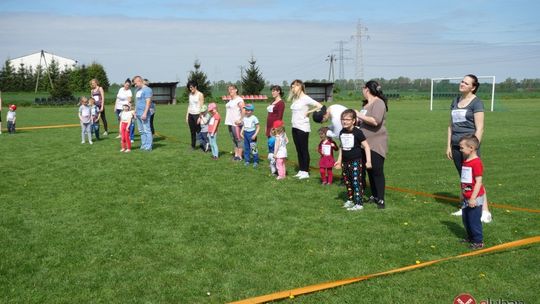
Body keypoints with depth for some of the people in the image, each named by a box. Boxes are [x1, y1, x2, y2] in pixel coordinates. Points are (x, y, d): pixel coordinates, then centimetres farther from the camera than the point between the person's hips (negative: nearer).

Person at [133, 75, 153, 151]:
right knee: (141, 131, 11)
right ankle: (143, 145, 18)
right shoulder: (138, 90, 18)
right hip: (138, 113, 9)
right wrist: (135, 111, 21)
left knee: (146, 130, -6)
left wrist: (145, 113, -22)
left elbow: (148, 102, -16)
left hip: (144, 114, -9)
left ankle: (148, 147, -3)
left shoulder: (147, 90, -9)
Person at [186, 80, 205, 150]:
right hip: (190, 115, 6)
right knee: (192, 132, 9)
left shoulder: (200, 95, -7)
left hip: (197, 114, -6)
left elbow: (202, 107, -10)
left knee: (199, 131, -6)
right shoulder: (190, 94, 12)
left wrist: (200, 117, -16)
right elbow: (189, 105, 16)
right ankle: (193, 146, 16)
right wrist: (187, 115, 12)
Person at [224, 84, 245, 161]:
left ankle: (239, 156, -2)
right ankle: (236, 154, 17)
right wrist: (228, 120, 13)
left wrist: (240, 120, -22)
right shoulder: (230, 100, 16)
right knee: (233, 139, 11)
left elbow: (243, 111, -18)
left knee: (238, 139, -5)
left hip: (236, 123, -9)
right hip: (230, 123, 9)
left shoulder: (239, 99, -10)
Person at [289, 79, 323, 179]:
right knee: (298, 150, 12)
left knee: (304, 150, -1)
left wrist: (308, 112, -10)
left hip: (303, 128, -8)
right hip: (295, 127, 8)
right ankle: (301, 171, 19)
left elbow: (320, 106, -16)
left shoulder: (306, 98, -11)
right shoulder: (295, 99, 11)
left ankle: (306, 172, 5)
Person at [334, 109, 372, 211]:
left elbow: (366, 146, -12)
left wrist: (368, 161, -16)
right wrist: (339, 160, 20)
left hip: (356, 161, -7)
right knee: (347, 182, 14)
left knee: (356, 182, -8)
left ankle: (359, 204, -4)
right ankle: (350, 200, 29)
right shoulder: (342, 133, 7)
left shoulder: (357, 132, -13)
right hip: (345, 162, 7)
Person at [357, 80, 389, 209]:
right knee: (369, 170, 13)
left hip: (376, 144, -9)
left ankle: (380, 199, 1)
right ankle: (374, 196, 24)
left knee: (377, 171, -5)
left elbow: (375, 121, -28)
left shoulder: (378, 103, -14)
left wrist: (359, 115, -19)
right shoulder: (366, 104, 13)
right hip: (366, 143, 9)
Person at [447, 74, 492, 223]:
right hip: (456, 145, 6)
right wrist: (448, 145, 13)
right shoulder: (456, 101, 13)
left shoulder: (476, 102, -6)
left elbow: (480, 128, -11)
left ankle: (485, 212, -7)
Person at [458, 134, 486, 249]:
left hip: (475, 198, -9)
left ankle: (478, 241, 12)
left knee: (474, 220, -1)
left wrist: (473, 198, -21)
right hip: (466, 198, 9)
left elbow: (478, 182, -20)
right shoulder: (465, 161, 9)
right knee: (465, 219, 17)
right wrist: (462, 194, 21)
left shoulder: (476, 162, -19)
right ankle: (470, 237, 33)